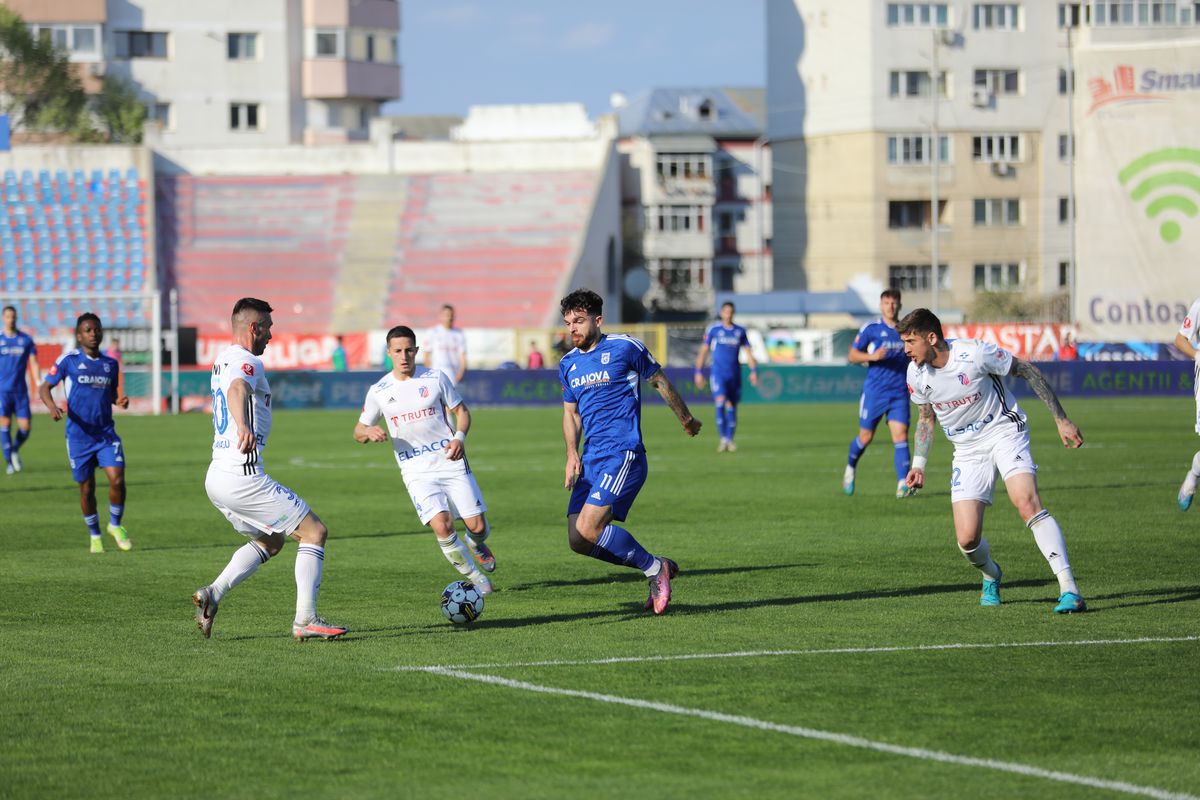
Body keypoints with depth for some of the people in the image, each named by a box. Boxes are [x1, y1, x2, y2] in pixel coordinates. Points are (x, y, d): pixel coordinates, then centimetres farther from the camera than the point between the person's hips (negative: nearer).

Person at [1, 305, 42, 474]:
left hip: (21, 390, 2)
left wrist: (39, 384, -4)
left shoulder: (26, 339, 6)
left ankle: (15, 450, 26)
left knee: (25, 427, -2)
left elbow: (33, 363, 7)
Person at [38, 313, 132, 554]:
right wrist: (51, 405, -24)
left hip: (106, 434, 2)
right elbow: (44, 387, -3)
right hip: (79, 435, -2)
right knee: (87, 488, 5)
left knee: (117, 479, -15)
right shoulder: (69, 360, -3)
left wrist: (119, 400, 0)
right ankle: (94, 536, 25)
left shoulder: (111, 364, 9)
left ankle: (115, 525, 10)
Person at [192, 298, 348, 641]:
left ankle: (213, 594, 6)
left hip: (216, 477, 10)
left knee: (269, 542, 25)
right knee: (314, 532, -1)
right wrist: (244, 426, -56)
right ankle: (305, 619, -8)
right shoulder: (246, 362, -13)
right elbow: (237, 390, -37)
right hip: (243, 477, -10)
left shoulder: (221, 361, 16)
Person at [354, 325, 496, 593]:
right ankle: (477, 579, -1)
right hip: (416, 472, -1)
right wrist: (369, 432, -15)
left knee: (477, 526, -2)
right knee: (442, 526, -21)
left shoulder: (435, 378, 1)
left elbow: (461, 411, 10)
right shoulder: (379, 391, 1)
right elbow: (358, 431, 9)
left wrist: (459, 437, -10)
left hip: (451, 462, 1)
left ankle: (476, 544, 38)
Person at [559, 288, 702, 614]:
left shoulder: (625, 348, -4)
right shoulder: (568, 364, 14)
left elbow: (660, 382, 9)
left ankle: (653, 567, -3)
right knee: (578, 541, -3)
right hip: (591, 459, 7)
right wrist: (572, 454, 8)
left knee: (587, 529, -22)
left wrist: (686, 419, 21)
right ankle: (658, 569, 12)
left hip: (623, 453, -7)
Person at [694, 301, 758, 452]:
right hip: (718, 373, -3)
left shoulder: (740, 331, 8)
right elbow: (703, 351, 4)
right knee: (720, 402, -19)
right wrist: (699, 372, 0)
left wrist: (754, 371, 1)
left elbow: (748, 352, 12)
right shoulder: (713, 329, 1)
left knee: (731, 407, 5)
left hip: (734, 374, 3)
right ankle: (723, 438, -14)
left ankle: (730, 440, 13)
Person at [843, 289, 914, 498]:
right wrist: (872, 356, -18)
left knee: (900, 436, -12)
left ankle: (903, 484, -18)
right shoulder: (870, 329, -1)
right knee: (865, 437, 5)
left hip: (900, 394, 2)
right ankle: (850, 468, 34)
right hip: (874, 392, -2)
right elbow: (852, 356, -1)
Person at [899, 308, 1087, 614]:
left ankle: (1069, 590, -30)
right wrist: (919, 463, 6)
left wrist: (1061, 419, -8)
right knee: (967, 540, -9)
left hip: (1004, 432, -4)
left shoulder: (975, 353, -21)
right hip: (967, 451, 4)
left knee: (1028, 503, -29)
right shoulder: (916, 374, -4)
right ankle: (991, 576, 28)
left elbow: (1028, 372, -10)